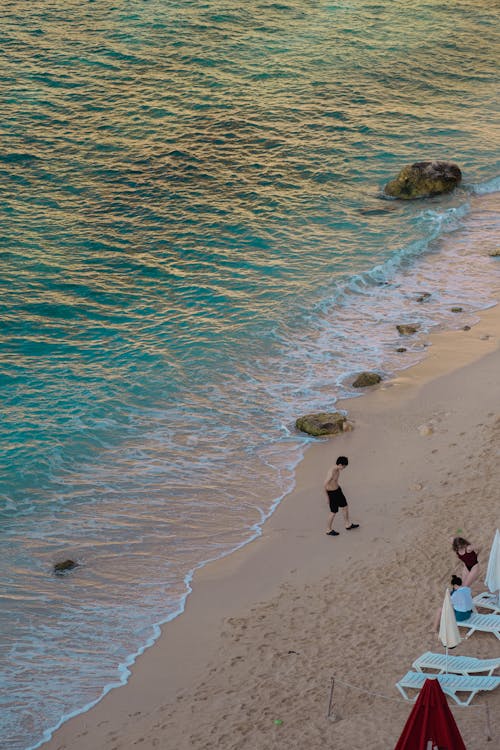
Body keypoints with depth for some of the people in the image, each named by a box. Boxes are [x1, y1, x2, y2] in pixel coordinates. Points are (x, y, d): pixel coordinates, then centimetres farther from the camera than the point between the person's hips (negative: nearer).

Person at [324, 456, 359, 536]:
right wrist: (328, 498, -16)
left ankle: (348, 525, 40)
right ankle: (329, 530, 25)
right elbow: (325, 486, -25)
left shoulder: (337, 470, -4)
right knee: (334, 512, 6)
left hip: (338, 490, 9)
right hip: (332, 493, -9)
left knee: (345, 507, 21)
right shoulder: (331, 473, -32)